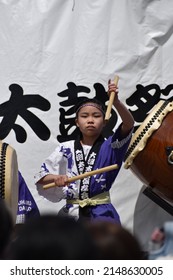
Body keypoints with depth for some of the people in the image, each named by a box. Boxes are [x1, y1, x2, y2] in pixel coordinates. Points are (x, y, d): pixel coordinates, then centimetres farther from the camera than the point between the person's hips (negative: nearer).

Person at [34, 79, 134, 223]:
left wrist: (116, 101, -34)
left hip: (102, 216, -2)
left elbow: (129, 124, -17)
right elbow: (40, 177, 7)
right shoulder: (66, 149, 5)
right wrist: (56, 178, -16)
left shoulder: (109, 146, 0)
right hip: (71, 214, 2)